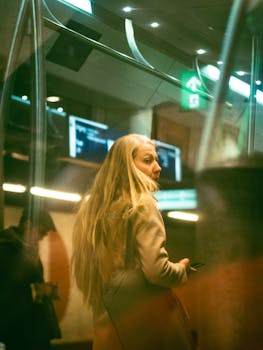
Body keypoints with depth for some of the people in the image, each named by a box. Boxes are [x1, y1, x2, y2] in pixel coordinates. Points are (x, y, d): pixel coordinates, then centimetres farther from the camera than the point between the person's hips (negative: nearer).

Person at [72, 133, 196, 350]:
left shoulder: (90, 207, 10)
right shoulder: (141, 204, -11)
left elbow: (81, 277, 16)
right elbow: (156, 271, -20)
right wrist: (182, 268, 0)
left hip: (106, 324, 7)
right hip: (147, 316, -7)